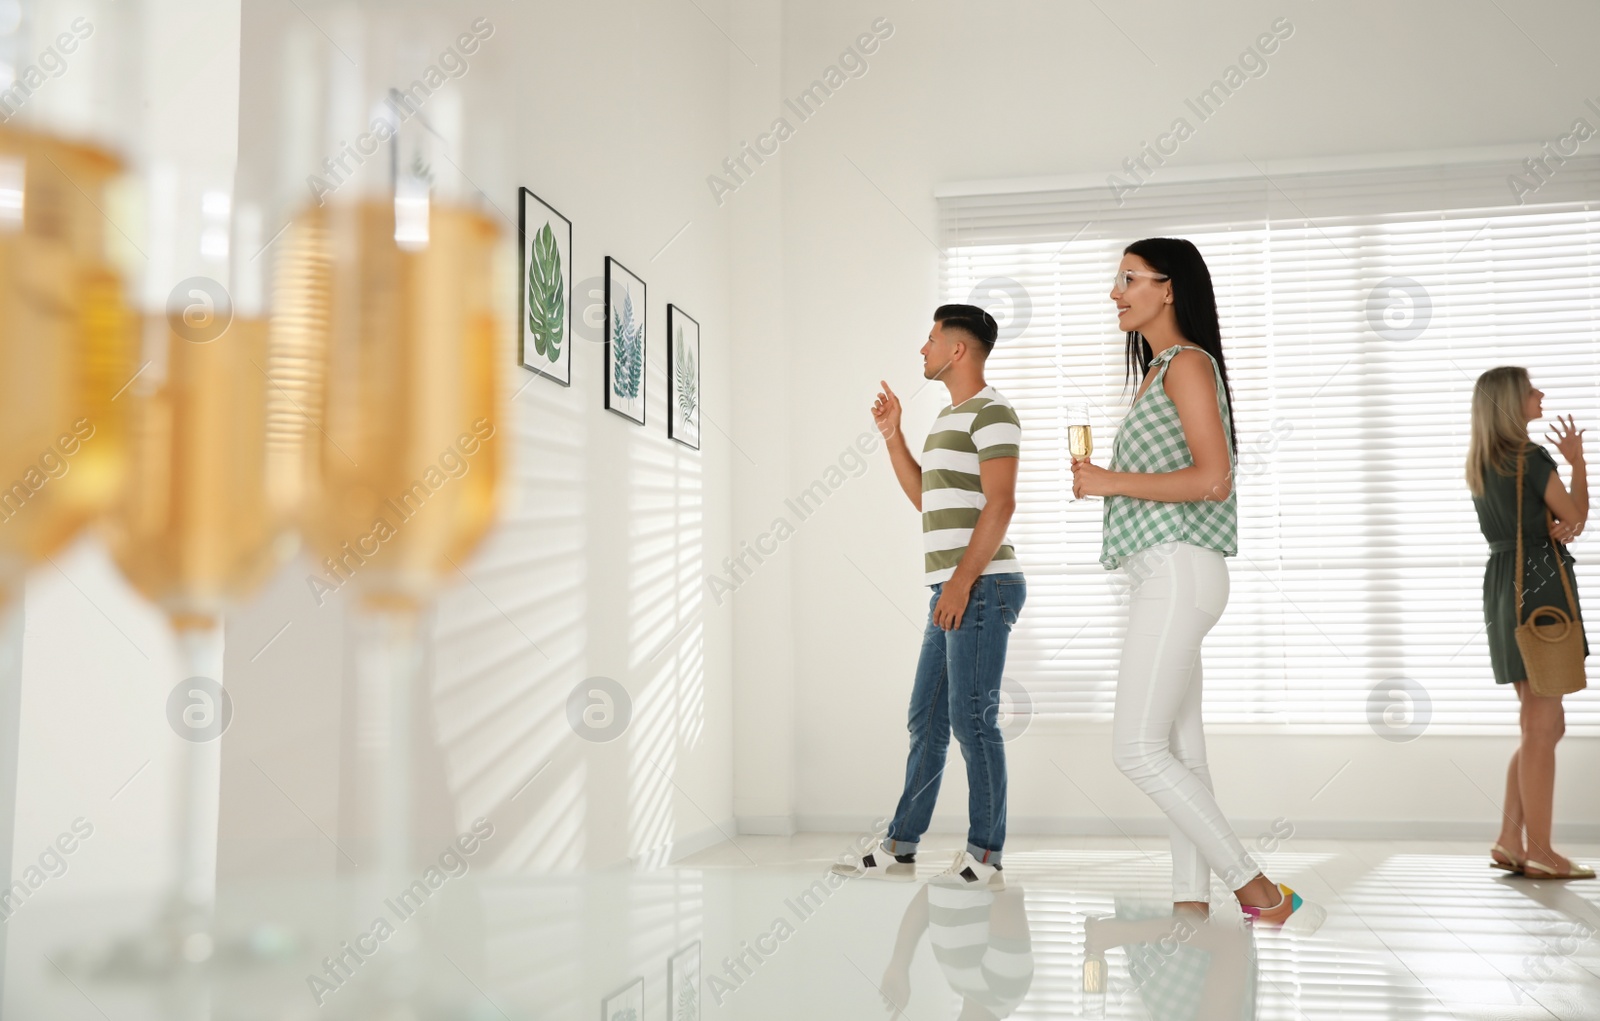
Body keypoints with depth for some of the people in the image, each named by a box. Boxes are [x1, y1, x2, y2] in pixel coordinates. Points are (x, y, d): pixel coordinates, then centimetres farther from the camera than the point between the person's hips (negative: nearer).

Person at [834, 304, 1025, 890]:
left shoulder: (991, 411, -8)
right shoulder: (950, 416, 22)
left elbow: (1001, 503, -18)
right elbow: (923, 496, 27)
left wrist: (963, 580, -23)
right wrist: (892, 436, 19)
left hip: (982, 586, -10)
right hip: (953, 590, 10)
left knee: (972, 719, -8)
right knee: (927, 720, 11)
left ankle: (985, 859, -1)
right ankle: (899, 849, 18)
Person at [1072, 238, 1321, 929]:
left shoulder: (1188, 363, -8)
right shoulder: (1158, 370, 21)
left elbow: (1212, 479, -18)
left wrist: (1114, 482, -14)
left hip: (1180, 572, -10)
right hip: (1165, 577, 10)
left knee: (1137, 749, -13)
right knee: (1178, 751, 7)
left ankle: (1257, 891, -7)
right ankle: (1192, 903, 10)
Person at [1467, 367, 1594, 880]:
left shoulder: (1481, 463, 13)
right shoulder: (1531, 458, -13)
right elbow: (1576, 515, -3)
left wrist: (1560, 528, 0)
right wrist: (1576, 460, 9)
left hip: (1503, 583, 9)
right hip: (1538, 584, -9)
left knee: (1539, 724, 15)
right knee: (1543, 727, -3)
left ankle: (1510, 841, 16)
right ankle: (1539, 851, 3)